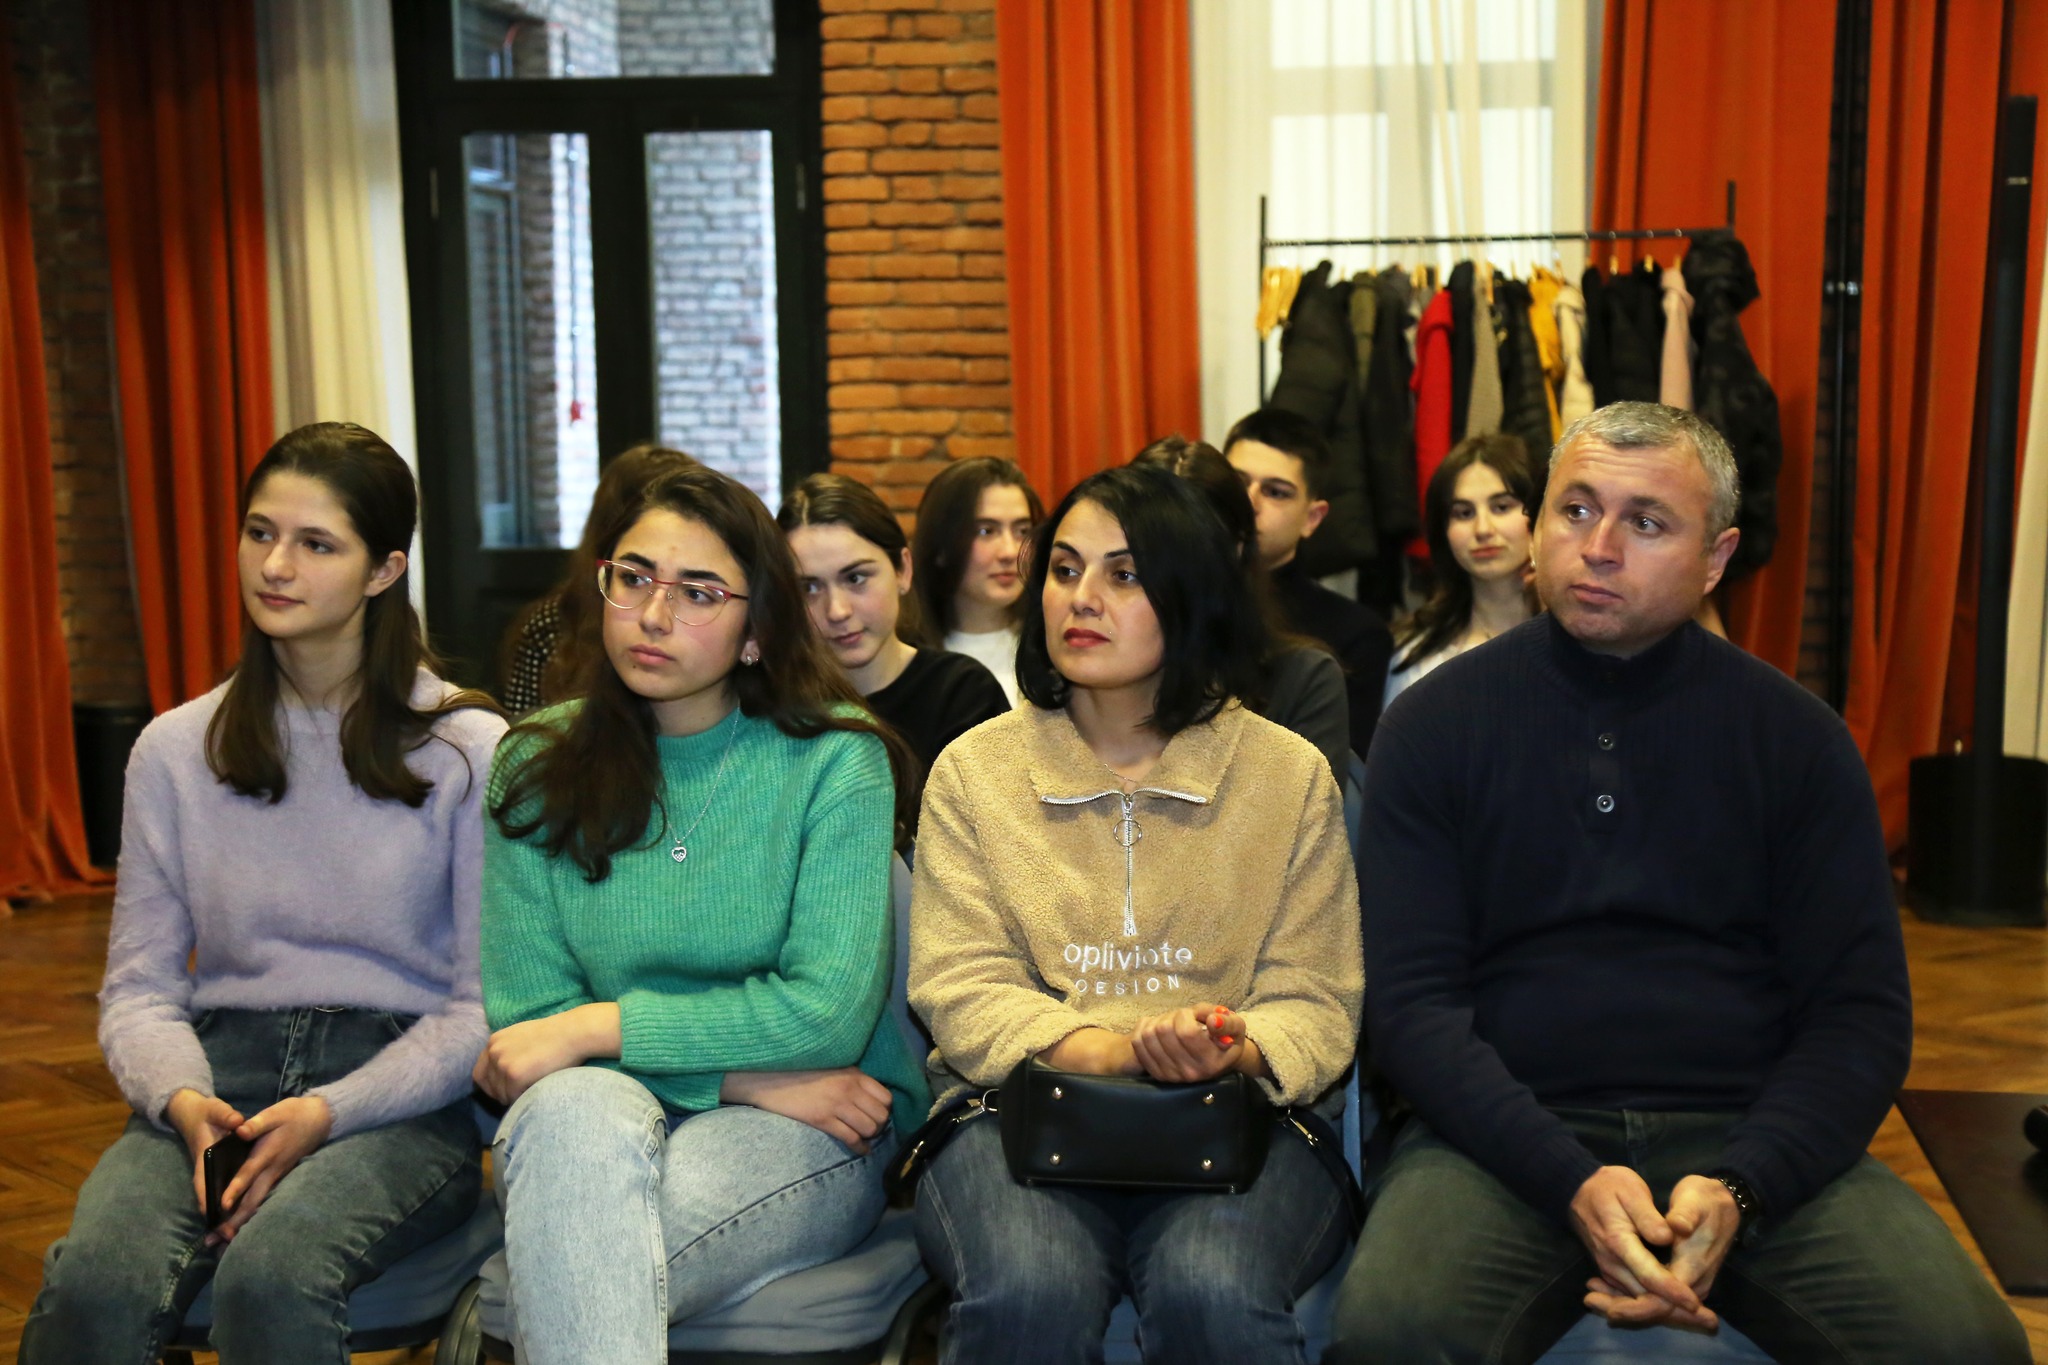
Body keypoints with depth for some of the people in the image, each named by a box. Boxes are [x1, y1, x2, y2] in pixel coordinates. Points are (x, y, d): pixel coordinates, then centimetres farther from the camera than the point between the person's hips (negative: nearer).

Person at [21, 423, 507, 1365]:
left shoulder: (469, 751, 0)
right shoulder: (175, 751, 10)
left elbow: (485, 1004, -2)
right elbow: (137, 986, 9)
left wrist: (330, 1113, -16)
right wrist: (181, 1096, -14)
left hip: (398, 1092, -2)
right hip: (221, 1068, 3)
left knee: (271, 1276, -35)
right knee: (93, 1283, -29)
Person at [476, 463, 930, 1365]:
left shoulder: (835, 763, -5)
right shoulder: (537, 766, 3)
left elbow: (828, 1013, -13)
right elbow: (526, 1014, -2)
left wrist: (594, 1027, -15)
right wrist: (745, 1077, -14)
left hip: (805, 1142, -3)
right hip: (592, 1122, 3)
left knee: (578, 1257, -33)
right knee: (574, 1110, -34)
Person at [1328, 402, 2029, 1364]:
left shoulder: (1795, 736, 6)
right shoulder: (1436, 726, 2)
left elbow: (1861, 1010, 3)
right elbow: (1413, 1002, -3)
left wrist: (1739, 1188, -15)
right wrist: (1573, 1181, -18)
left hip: (1751, 1135, 2)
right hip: (1514, 1136, -1)